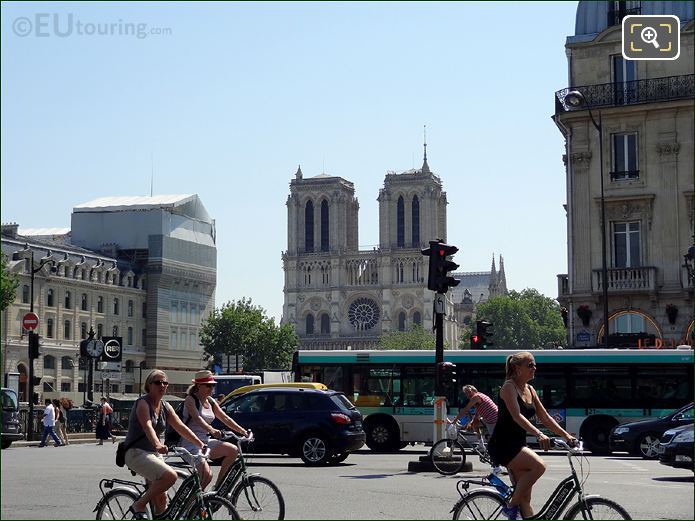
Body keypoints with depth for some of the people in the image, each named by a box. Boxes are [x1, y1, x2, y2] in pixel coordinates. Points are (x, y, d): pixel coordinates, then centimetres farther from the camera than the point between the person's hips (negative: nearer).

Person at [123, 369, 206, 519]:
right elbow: (147, 426, -28)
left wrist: (201, 445, -6)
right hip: (136, 453, -8)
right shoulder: (143, 402, -12)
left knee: (161, 499, 5)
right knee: (170, 475, -28)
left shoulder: (165, 407, 10)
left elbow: (181, 427, 5)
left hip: (154, 454, 8)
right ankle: (138, 506, -15)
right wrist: (158, 445, -46)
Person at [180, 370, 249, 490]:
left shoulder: (210, 401, 13)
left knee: (233, 450, -13)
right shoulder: (190, 400, -9)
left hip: (205, 441, 8)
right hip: (191, 444, -8)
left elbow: (225, 418, 10)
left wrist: (243, 431, -2)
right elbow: (197, 418, -27)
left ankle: (218, 485, -2)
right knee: (207, 474, -27)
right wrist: (212, 430, -45)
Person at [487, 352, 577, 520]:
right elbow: (517, 416, -25)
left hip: (518, 446, 8)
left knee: (525, 498, 3)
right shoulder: (509, 387, -11)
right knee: (539, 465, -28)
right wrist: (539, 434, -37)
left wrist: (566, 435, 4)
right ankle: (511, 506, -15)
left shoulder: (530, 390, 13)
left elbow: (545, 417, 15)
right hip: (502, 445, -8)